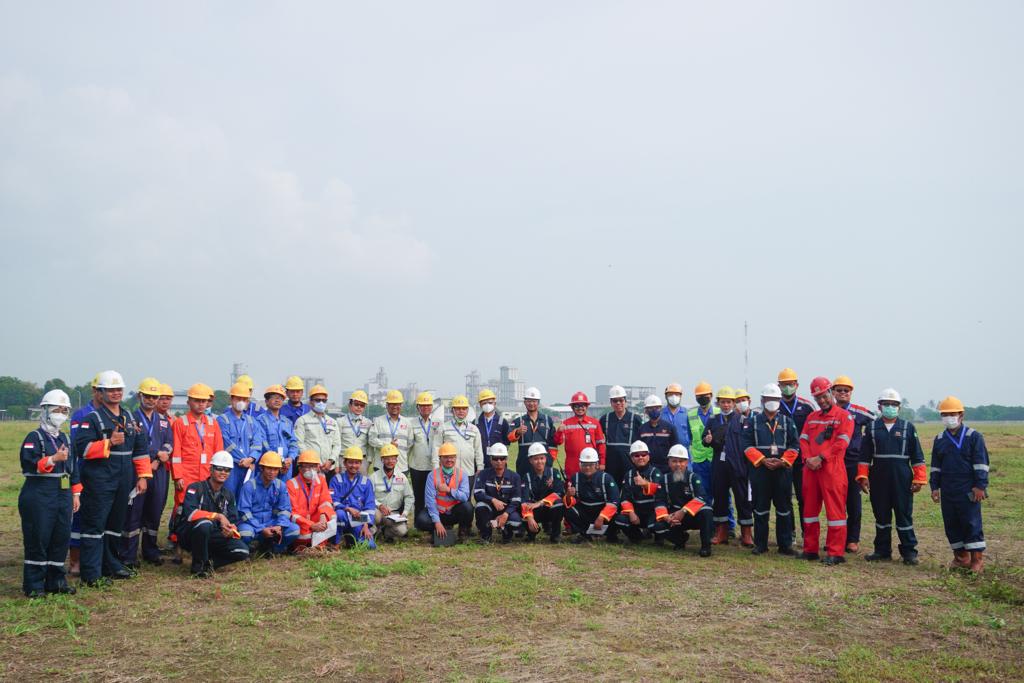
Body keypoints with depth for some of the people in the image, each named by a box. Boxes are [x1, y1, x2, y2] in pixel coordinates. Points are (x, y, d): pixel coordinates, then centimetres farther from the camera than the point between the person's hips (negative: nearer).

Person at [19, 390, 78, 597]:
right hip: (39, 496, -7)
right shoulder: (34, 437, -5)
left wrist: (75, 493, 17)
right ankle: (34, 585, 6)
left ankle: (56, 580, 18)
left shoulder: (64, 438, 16)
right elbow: (28, 464, -18)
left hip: (63, 495, 7)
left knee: (62, 537, 7)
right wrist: (53, 459, -27)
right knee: (38, 540, -2)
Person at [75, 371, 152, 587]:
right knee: (95, 524, -5)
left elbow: (140, 448, 15)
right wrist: (109, 443, -23)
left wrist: (143, 476, 8)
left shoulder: (129, 418, 14)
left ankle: (111, 565, 27)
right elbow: (82, 447, -16)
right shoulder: (92, 418, -6)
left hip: (124, 481, 7)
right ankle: (91, 573, -2)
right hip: (99, 481, -7)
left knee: (116, 523, 15)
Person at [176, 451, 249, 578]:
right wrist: (218, 516, -28)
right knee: (204, 523, -40)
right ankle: (198, 567, -19)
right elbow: (190, 513, -26)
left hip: (213, 537, 5)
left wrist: (232, 530, -21)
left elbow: (233, 521, 4)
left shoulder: (228, 495, 10)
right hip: (188, 536, -5)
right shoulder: (196, 488, -9)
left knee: (242, 551, -18)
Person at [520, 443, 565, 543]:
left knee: (559, 504, -34)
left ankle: (556, 533, -9)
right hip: (536, 512, 1)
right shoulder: (527, 476, -5)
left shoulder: (554, 472, -5)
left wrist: (540, 503, -31)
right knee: (525, 520, -31)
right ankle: (533, 531, 8)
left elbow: (559, 493, -19)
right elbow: (525, 500, -18)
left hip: (551, 508, -1)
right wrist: (529, 518, -36)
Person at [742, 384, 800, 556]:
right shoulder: (752, 421, 6)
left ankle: (785, 544, 12)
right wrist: (763, 460, -12)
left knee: (784, 508, 4)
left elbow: (794, 445, 4)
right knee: (760, 508, 4)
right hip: (760, 470, -1)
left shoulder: (787, 421, 9)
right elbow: (747, 445, -1)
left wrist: (783, 461, -11)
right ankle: (760, 544, 12)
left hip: (783, 471, 1)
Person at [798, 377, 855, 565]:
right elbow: (803, 440, 11)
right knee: (809, 508, 10)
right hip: (810, 468, 6)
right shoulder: (811, 417, 19)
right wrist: (807, 459, -7)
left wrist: (821, 458, -16)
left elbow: (841, 443, -10)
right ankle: (810, 549, 19)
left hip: (832, 469, -6)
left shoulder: (844, 416, 0)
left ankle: (835, 553, 0)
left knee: (835, 510, -4)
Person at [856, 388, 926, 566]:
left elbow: (917, 456, 3)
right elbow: (864, 454, 6)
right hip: (878, 479, 2)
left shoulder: (908, 427, 4)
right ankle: (882, 550, 18)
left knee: (904, 515, 2)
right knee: (881, 516, 9)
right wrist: (862, 476, -1)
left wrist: (919, 479, -2)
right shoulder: (872, 427, 7)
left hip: (902, 479, -2)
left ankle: (909, 552, 10)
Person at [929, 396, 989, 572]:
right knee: (951, 524, 7)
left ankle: (977, 559, 4)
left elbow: (981, 463, -6)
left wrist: (980, 486, -11)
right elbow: (935, 466, 16)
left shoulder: (973, 436, -3)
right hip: (947, 490, 5)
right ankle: (961, 557, 17)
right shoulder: (939, 439, 12)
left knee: (972, 523, -3)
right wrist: (934, 487, 11)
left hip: (968, 491, -5)